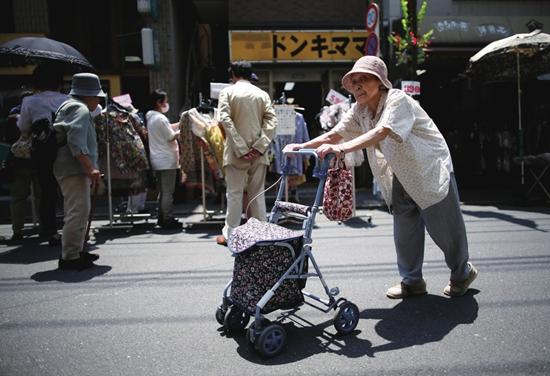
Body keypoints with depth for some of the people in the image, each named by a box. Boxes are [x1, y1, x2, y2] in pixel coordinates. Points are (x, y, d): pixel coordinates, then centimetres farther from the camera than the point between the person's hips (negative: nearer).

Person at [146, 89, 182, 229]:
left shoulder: (151, 117, 11)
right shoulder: (161, 118, -17)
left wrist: (180, 124, 11)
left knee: (162, 191, 16)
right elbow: (171, 137, -14)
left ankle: (162, 218, 23)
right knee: (168, 192, -3)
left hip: (157, 160, 10)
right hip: (167, 161, -10)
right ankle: (168, 220, 3)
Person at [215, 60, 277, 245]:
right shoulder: (262, 94, 8)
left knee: (234, 193, 4)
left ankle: (230, 234, 10)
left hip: (236, 152, -2)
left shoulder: (227, 92, 1)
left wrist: (240, 148, -15)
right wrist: (260, 146, -10)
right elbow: (271, 121, -4)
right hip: (258, 152, 2)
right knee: (257, 193, 10)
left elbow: (225, 119, -13)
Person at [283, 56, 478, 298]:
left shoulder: (397, 100, -24)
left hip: (431, 169, -6)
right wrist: (301, 146, -24)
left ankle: (463, 273, 28)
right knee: (404, 230, 7)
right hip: (401, 176, 6)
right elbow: (334, 134, -8)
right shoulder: (359, 110, -2)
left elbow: (381, 133, -41)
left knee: (445, 228, 3)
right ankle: (411, 281, 23)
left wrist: (341, 149, -54)